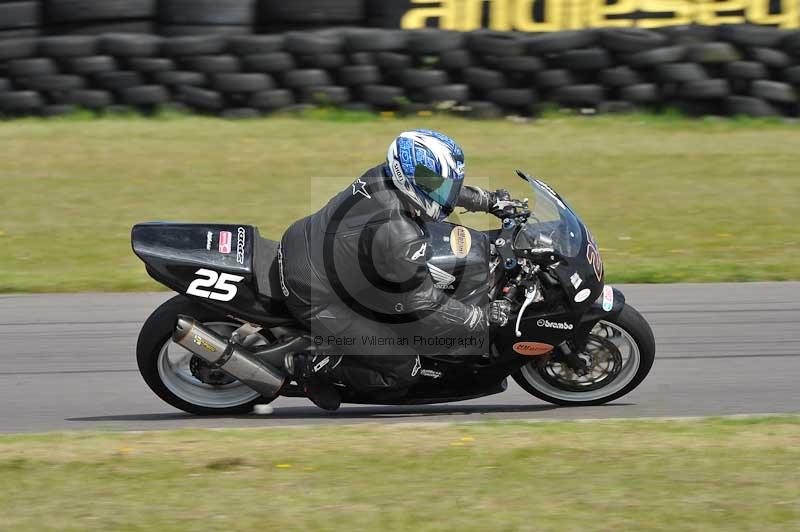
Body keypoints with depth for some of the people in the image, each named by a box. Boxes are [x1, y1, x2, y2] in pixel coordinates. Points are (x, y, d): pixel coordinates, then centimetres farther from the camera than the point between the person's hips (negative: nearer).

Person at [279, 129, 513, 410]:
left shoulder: (385, 175, -10)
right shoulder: (398, 237, -33)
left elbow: (440, 186, 14)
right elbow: (426, 304, -21)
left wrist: (490, 201, 25)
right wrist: (484, 317, -11)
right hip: (314, 296, -9)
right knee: (402, 370, -4)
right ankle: (313, 364, 6)